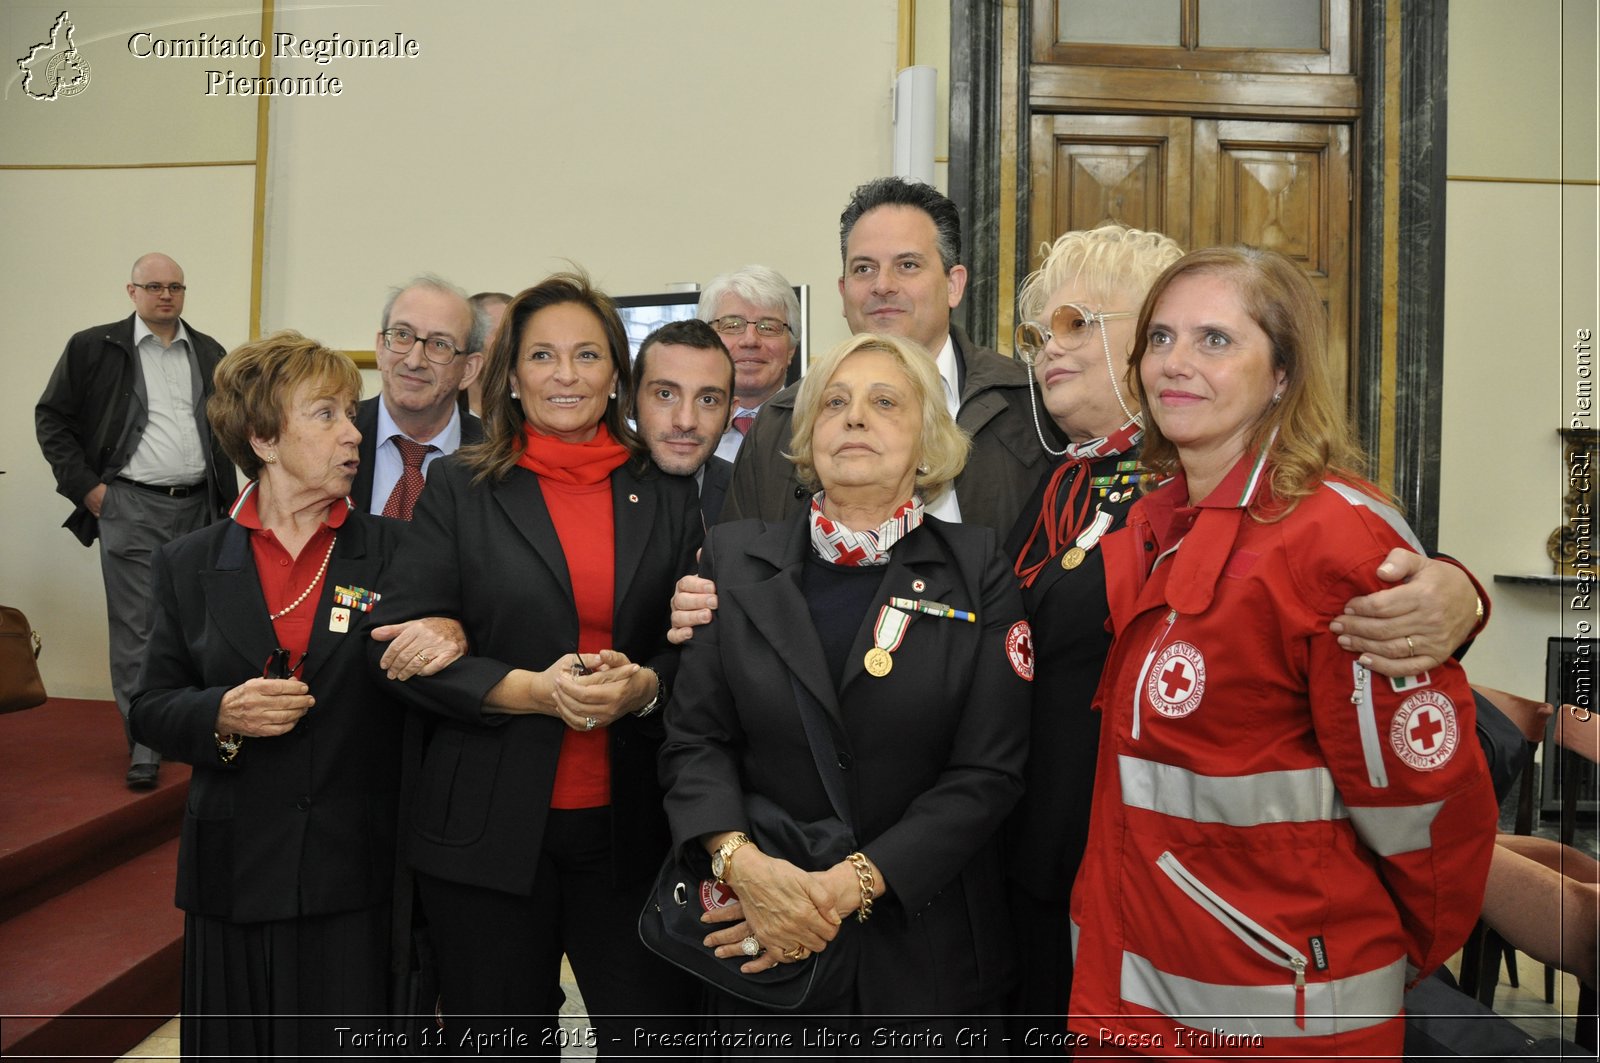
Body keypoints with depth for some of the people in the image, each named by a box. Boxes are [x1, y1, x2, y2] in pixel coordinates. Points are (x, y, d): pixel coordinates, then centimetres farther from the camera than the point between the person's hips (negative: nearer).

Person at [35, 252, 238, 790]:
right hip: (130, 507, -3)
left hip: (197, 506, 3)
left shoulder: (209, 354, 12)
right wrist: (86, 486, -4)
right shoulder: (94, 347, 2)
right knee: (136, 627, -2)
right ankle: (144, 742, 5)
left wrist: (227, 497, 11)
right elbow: (51, 418, 4)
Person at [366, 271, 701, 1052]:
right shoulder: (460, 489, 1)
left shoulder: (666, 495, 6)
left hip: (627, 821, 1)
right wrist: (529, 690, -17)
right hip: (490, 826, -1)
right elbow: (400, 644, -4)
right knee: (505, 1031, 15)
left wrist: (642, 685, -15)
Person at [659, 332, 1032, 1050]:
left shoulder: (978, 571, -5)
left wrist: (849, 885, -17)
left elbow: (989, 770, -9)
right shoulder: (735, 557, 0)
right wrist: (741, 862, -18)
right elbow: (693, 735, -2)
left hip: (925, 943, 0)